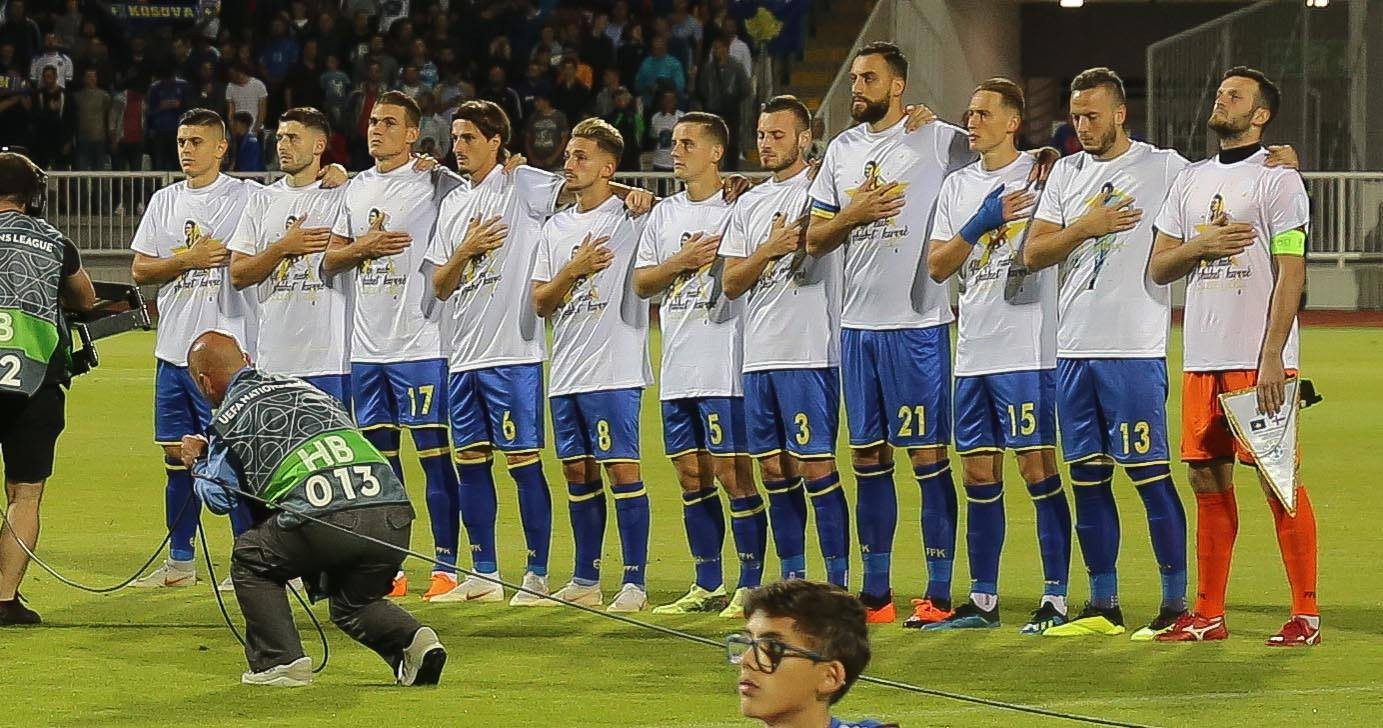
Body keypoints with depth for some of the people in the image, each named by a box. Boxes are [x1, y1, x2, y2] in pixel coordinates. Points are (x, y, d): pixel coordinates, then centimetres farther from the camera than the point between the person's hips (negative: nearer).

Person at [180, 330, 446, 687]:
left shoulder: (228, 417, 14)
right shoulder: (303, 386, 31)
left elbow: (220, 498, 18)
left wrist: (198, 463, 40)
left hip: (326, 523, -6)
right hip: (394, 514, 6)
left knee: (250, 559, 22)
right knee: (353, 603, 30)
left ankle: (280, 661, 11)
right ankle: (412, 639, 3)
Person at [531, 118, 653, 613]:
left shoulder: (631, 218, -3)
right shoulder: (556, 228, 16)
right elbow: (540, 303, 11)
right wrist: (574, 270, -5)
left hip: (614, 370, -7)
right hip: (566, 372, 7)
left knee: (622, 469, -9)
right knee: (578, 472, 10)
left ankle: (634, 581, -7)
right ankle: (585, 580, 17)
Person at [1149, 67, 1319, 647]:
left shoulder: (1279, 181, -4)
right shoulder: (1191, 181, 16)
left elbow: (1290, 276, -11)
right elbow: (1158, 268, 17)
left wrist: (1272, 359, -18)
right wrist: (1199, 245, -5)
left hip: (1259, 360, -7)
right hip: (1201, 359, 7)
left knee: (1278, 479, -7)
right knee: (1208, 479, 7)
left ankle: (1306, 614, -3)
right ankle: (1208, 615, 13)